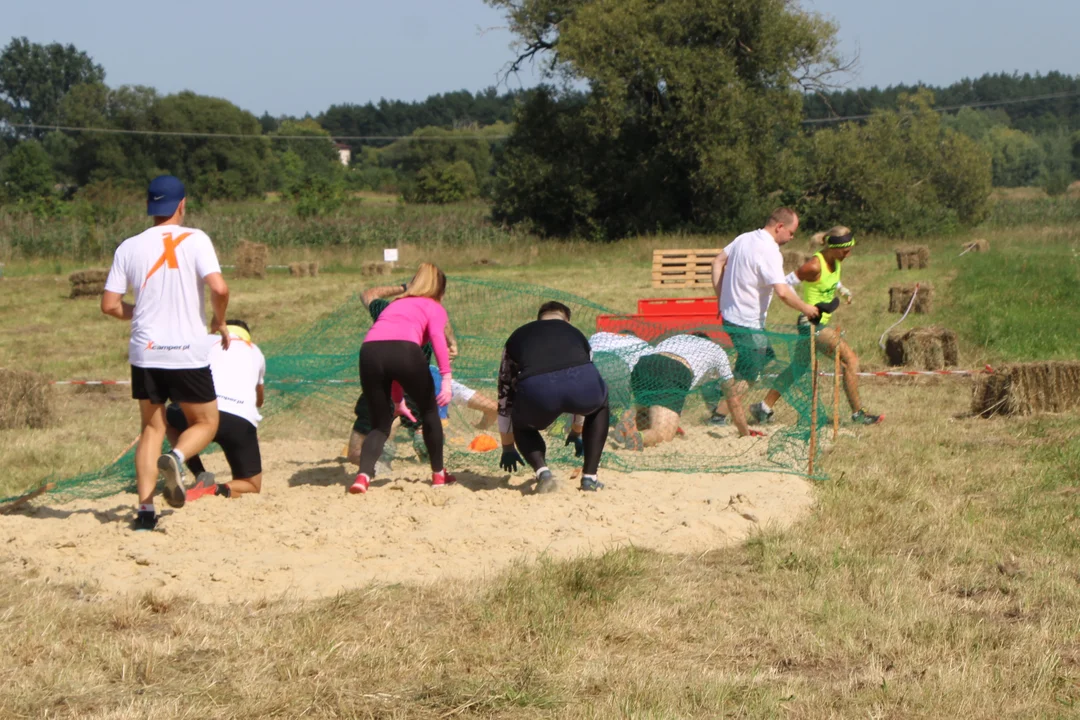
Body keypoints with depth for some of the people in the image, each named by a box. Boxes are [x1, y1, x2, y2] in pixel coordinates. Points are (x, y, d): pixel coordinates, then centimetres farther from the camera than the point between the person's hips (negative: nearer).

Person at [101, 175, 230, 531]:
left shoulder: (130, 247, 3)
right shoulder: (194, 240, -6)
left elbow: (109, 304, 2)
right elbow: (219, 288, -17)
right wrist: (220, 322, 2)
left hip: (145, 352, 3)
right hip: (189, 352, -3)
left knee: (151, 428, 14)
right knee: (206, 422, 14)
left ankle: (145, 510, 1)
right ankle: (175, 459, -18)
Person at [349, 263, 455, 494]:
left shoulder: (395, 305, 38)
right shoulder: (435, 307, 22)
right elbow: (437, 336, 0)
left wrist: (398, 400, 44)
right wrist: (447, 377, -8)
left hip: (370, 351, 4)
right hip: (405, 350, -4)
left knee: (380, 423, 16)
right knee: (429, 410, 21)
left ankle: (363, 475, -8)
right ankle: (439, 474, 29)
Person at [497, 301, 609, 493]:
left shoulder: (517, 337, 36)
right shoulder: (575, 333, 39)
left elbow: (505, 399, 41)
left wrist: (508, 449, 51)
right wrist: (576, 433, 67)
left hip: (536, 390, -1)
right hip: (584, 383, 1)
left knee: (522, 426, 35)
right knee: (600, 406, 38)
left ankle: (542, 472, 7)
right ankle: (589, 478, 28)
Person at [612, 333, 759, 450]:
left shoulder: (677, 338, 46)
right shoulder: (717, 351, 35)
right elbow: (733, 398, 38)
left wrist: (670, 422, 69)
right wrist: (745, 433, 49)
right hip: (675, 373, -5)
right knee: (663, 435, -9)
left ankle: (633, 416, -10)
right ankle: (638, 437, -43)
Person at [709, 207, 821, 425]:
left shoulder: (744, 238, 6)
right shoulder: (769, 252, -21)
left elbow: (718, 262, 15)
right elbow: (782, 292, -29)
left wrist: (721, 297, 16)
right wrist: (805, 308, -14)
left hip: (730, 314, 9)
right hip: (748, 323, -9)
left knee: (766, 358, 20)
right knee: (747, 376, 1)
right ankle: (719, 416, 4)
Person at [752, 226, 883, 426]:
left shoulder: (836, 261, 4)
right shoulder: (815, 265, -22)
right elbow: (784, 285, -20)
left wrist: (843, 290, 14)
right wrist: (808, 308, -21)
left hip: (821, 322, 10)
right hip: (812, 323, -10)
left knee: (798, 367, 18)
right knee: (850, 358, -11)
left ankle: (764, 408, 27)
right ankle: (858, 413, -4)